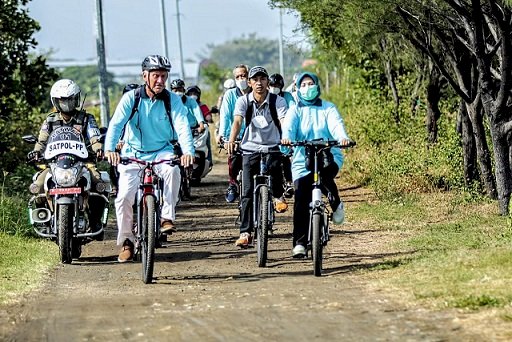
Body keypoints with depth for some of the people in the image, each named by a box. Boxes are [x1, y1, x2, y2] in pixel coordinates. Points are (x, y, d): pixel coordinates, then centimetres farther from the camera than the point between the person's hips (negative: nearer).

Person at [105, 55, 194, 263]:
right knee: (124, 197, -15)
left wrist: (188, 151, -37)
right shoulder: (131, 98, -8)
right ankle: (126, 242, 5)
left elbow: (182, 127, -18)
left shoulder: (172, 100, -5)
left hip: (161, 152, 0)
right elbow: (116, 124, -18)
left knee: (172, 169, -34)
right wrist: (109, 149, -37)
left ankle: (167, 217, -20)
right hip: (133, 153, 0)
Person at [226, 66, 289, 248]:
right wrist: (231, 141, -37)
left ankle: (278, 196, -3)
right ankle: (245, 232, 3)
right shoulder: (243, 101, -4)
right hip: (250, 149, 1)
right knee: (247, 192, -5)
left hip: (272, 147, -1)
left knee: (275, 165, -33)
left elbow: (284, 121, -20)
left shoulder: (277, 101, -5)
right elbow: (237, 121, -19)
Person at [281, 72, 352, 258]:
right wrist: (286, 138, -35)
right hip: (302, 160, 1)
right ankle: (299, 243, -1)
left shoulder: (328, 108, 9)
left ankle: (336, 204, -10)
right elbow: (288, 126, -10)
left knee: (325, 172, -36)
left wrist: (343, 137, -33)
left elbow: (336, 124, -10)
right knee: (301, 202, -8)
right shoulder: (295, 110, 10)